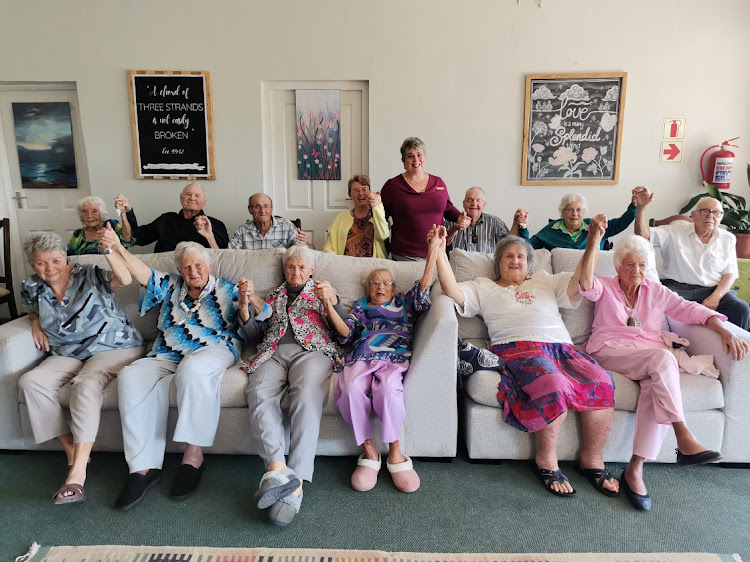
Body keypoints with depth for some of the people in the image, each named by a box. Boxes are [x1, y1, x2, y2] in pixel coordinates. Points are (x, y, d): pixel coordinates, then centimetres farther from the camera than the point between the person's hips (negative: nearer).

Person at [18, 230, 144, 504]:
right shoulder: (32, 287, 5)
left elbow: (124, 280, -30)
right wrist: (36, 323, 6)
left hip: (113, 347, -5)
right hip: (67, 355, 6)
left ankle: (78, 472, -34)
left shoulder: (89, 275, -10)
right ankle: (71, 450, -14)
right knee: (31, 382, -21)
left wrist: (110, 252, -44)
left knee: (86, 384, -33)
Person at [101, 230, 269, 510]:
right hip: (165, 356, 4)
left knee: (193, 369, -40)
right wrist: (117, 248, -6)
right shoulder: (170, 286, 23)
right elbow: (143, 272, 8)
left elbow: (249, 323, 3)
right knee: (131, 378, -27)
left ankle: (194, 455, -27)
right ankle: (144, 466, -24)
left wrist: (246, 301, -18)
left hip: (213, 351, -3)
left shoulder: (226, 291, 14)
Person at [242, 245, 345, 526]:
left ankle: (296, 483, -43)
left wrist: (333, 300, -6)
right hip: (273, 352, 3)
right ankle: (278, 470, -45)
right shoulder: (273, 296, 33)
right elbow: (252, 334, 25)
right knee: (259, 394, -34)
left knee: (307, 396, -36)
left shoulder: (321, 292, 26)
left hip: (311, 350, -2)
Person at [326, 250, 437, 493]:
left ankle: (395, 453, -22)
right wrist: (328, 304, 2)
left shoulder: (405, 302, 32)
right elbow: (346, 334, 15)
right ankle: (369, 452, -19)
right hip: (362, 358, 1)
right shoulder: (361, 306, 32)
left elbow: (425, 284, 15)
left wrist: (433, 249, 9)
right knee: (352, 387, -35)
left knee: (388, 387, -37)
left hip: (396, 359, -1)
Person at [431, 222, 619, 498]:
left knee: (601, 382, -25)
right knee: (554, 386, -35)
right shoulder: (484, 287, 23)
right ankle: (546, 461, -13)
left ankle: (592, 460, -7)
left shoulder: (545, 281, 32)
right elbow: (453, 291, 6)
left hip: (562, 348, 4)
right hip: (519, 349, -4)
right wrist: (439, 252, -3)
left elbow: (580, 281, 17)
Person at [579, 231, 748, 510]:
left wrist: (724, 331, -5)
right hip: (610, 351, -3)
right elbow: (586, 283, -15)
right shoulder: (605, 287, 9)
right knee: (662, 358, -33)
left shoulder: (656, 291, 21)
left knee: (657, 387, -32)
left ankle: (635, 469, -33)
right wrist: (594, 241, -24)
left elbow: (690, 309, 11)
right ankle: (684, 440, -35)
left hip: (651, 356, 3)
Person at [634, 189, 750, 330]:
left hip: (712, 290, 3)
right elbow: (643, 235, -2)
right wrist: (641, 207, -17)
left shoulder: (728, 239, 15)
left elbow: (730, 273, 9)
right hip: (677, 288, -2)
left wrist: (715, 296, -10)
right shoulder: (675, 231, 9)